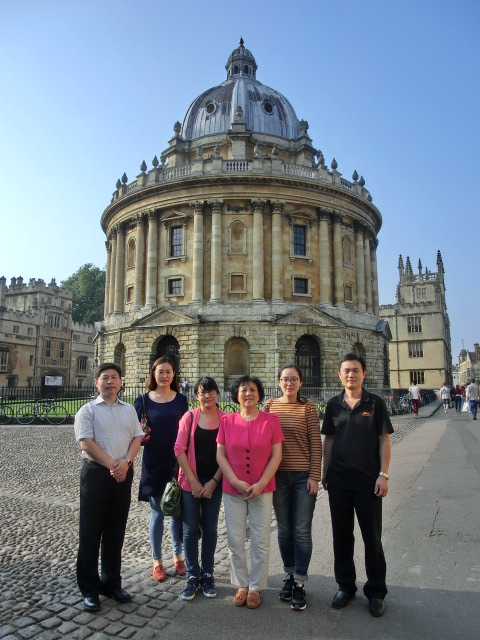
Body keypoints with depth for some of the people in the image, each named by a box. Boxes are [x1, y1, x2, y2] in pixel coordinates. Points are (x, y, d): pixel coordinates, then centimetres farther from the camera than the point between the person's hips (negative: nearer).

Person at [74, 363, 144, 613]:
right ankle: (89, 589, 19)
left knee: (116, 531, 13)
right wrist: (111, 465, -16)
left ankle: (111, 583, 28)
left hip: (123, 473, 4)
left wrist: (126, 462, -11)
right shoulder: (87, 410, -1)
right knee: (91, 531, 4)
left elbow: (137, 438, 6)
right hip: (96, 472, -3)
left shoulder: (129, 410, 11)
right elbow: (86, 443, -11)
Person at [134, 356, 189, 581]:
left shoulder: (181, 400, 2)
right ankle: (157, 561, 25)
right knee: (157, 512, 7)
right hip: (154, 463, -1)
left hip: (178, 462, 1)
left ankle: (177, 556, 29)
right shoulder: (143, 400, -1)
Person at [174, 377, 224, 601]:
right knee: (190, 529, 5)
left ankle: (207, 574, 26)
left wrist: (214, 481, -7)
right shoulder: (189, 417, -4)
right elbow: (179, 449, -6)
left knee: (210, 528, 10)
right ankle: (192, 576, 21)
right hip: (190, 481, 0)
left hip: (214, 482, 1)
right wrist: (193, 481, -9)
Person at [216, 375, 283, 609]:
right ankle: (241, 585, 29)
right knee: (235, 540, 9)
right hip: (233, 490, 1)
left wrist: (260, 484, -12)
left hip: (262, 489, -1)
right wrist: (236, 482, -11)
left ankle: (255, 587, 27)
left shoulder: (271, 420, -4)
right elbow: (220, 454, -2)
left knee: (260, 541, 7)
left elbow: (276, 455, -5)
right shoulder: (227, 420, -1)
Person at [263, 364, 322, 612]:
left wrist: (314, 476, -9)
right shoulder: (270, 405, 2)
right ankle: (289, 575, 33)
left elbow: (315, 442, -5)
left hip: (303, 476, -2)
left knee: (302, 531, 5)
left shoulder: (308, 407, -4)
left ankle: (300, 584, 20)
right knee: (284, 529, 14)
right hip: (278, 475, 3)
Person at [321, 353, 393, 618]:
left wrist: (383, 474, -10)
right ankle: (345, 586, 31)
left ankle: (376, 591, 27)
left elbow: (384, 440, -4)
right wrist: (325, 473, 5)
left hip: (368, 482, -2)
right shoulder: (333, 405, 3)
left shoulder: (375, 403, -4)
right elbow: (328, 440, 8)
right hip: (339, 481, 3)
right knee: (341, 536, 13)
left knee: (372, 538, 8)